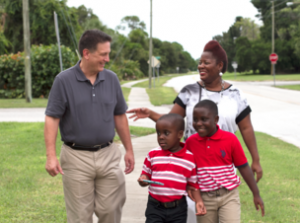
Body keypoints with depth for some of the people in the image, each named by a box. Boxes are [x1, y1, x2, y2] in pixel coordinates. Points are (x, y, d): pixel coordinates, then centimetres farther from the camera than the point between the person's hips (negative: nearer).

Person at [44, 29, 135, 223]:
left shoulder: (111, 79, 3)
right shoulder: (64, 80, -8)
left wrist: (129, 150, 13)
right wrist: (51, 156, -16)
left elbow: (120, 116, 11)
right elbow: (52, 118, -8)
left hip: (108, 155, 3)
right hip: (77, 156, -3)